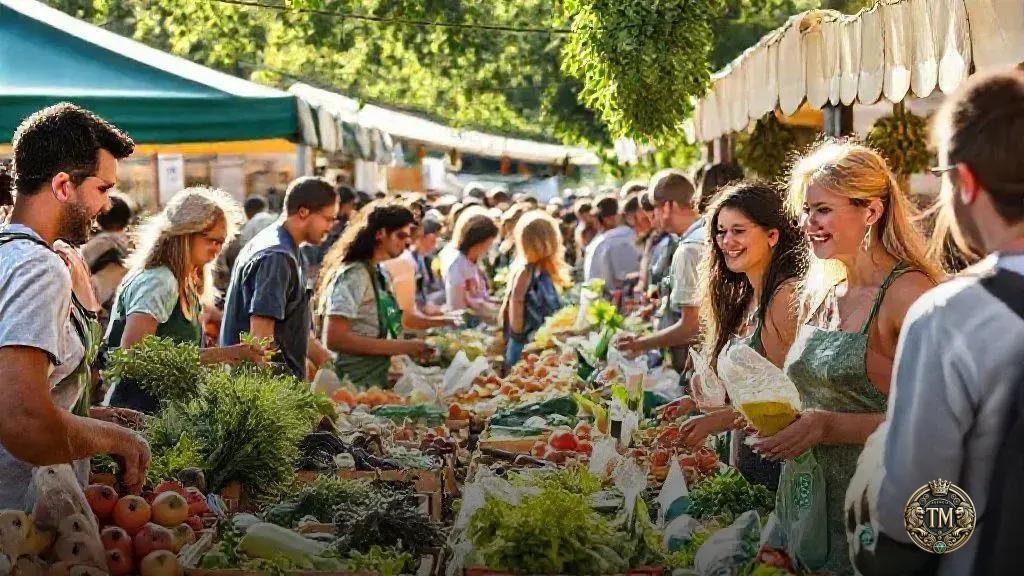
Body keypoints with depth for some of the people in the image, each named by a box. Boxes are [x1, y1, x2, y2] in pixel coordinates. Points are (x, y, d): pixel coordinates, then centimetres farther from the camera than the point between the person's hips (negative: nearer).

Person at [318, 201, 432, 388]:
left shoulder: (376, 274, 14)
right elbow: (335, 338, -22)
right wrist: (400, 347, -22)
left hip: (377, 380, 9)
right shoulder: (354, 275, -13)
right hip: (357, 385, -9)